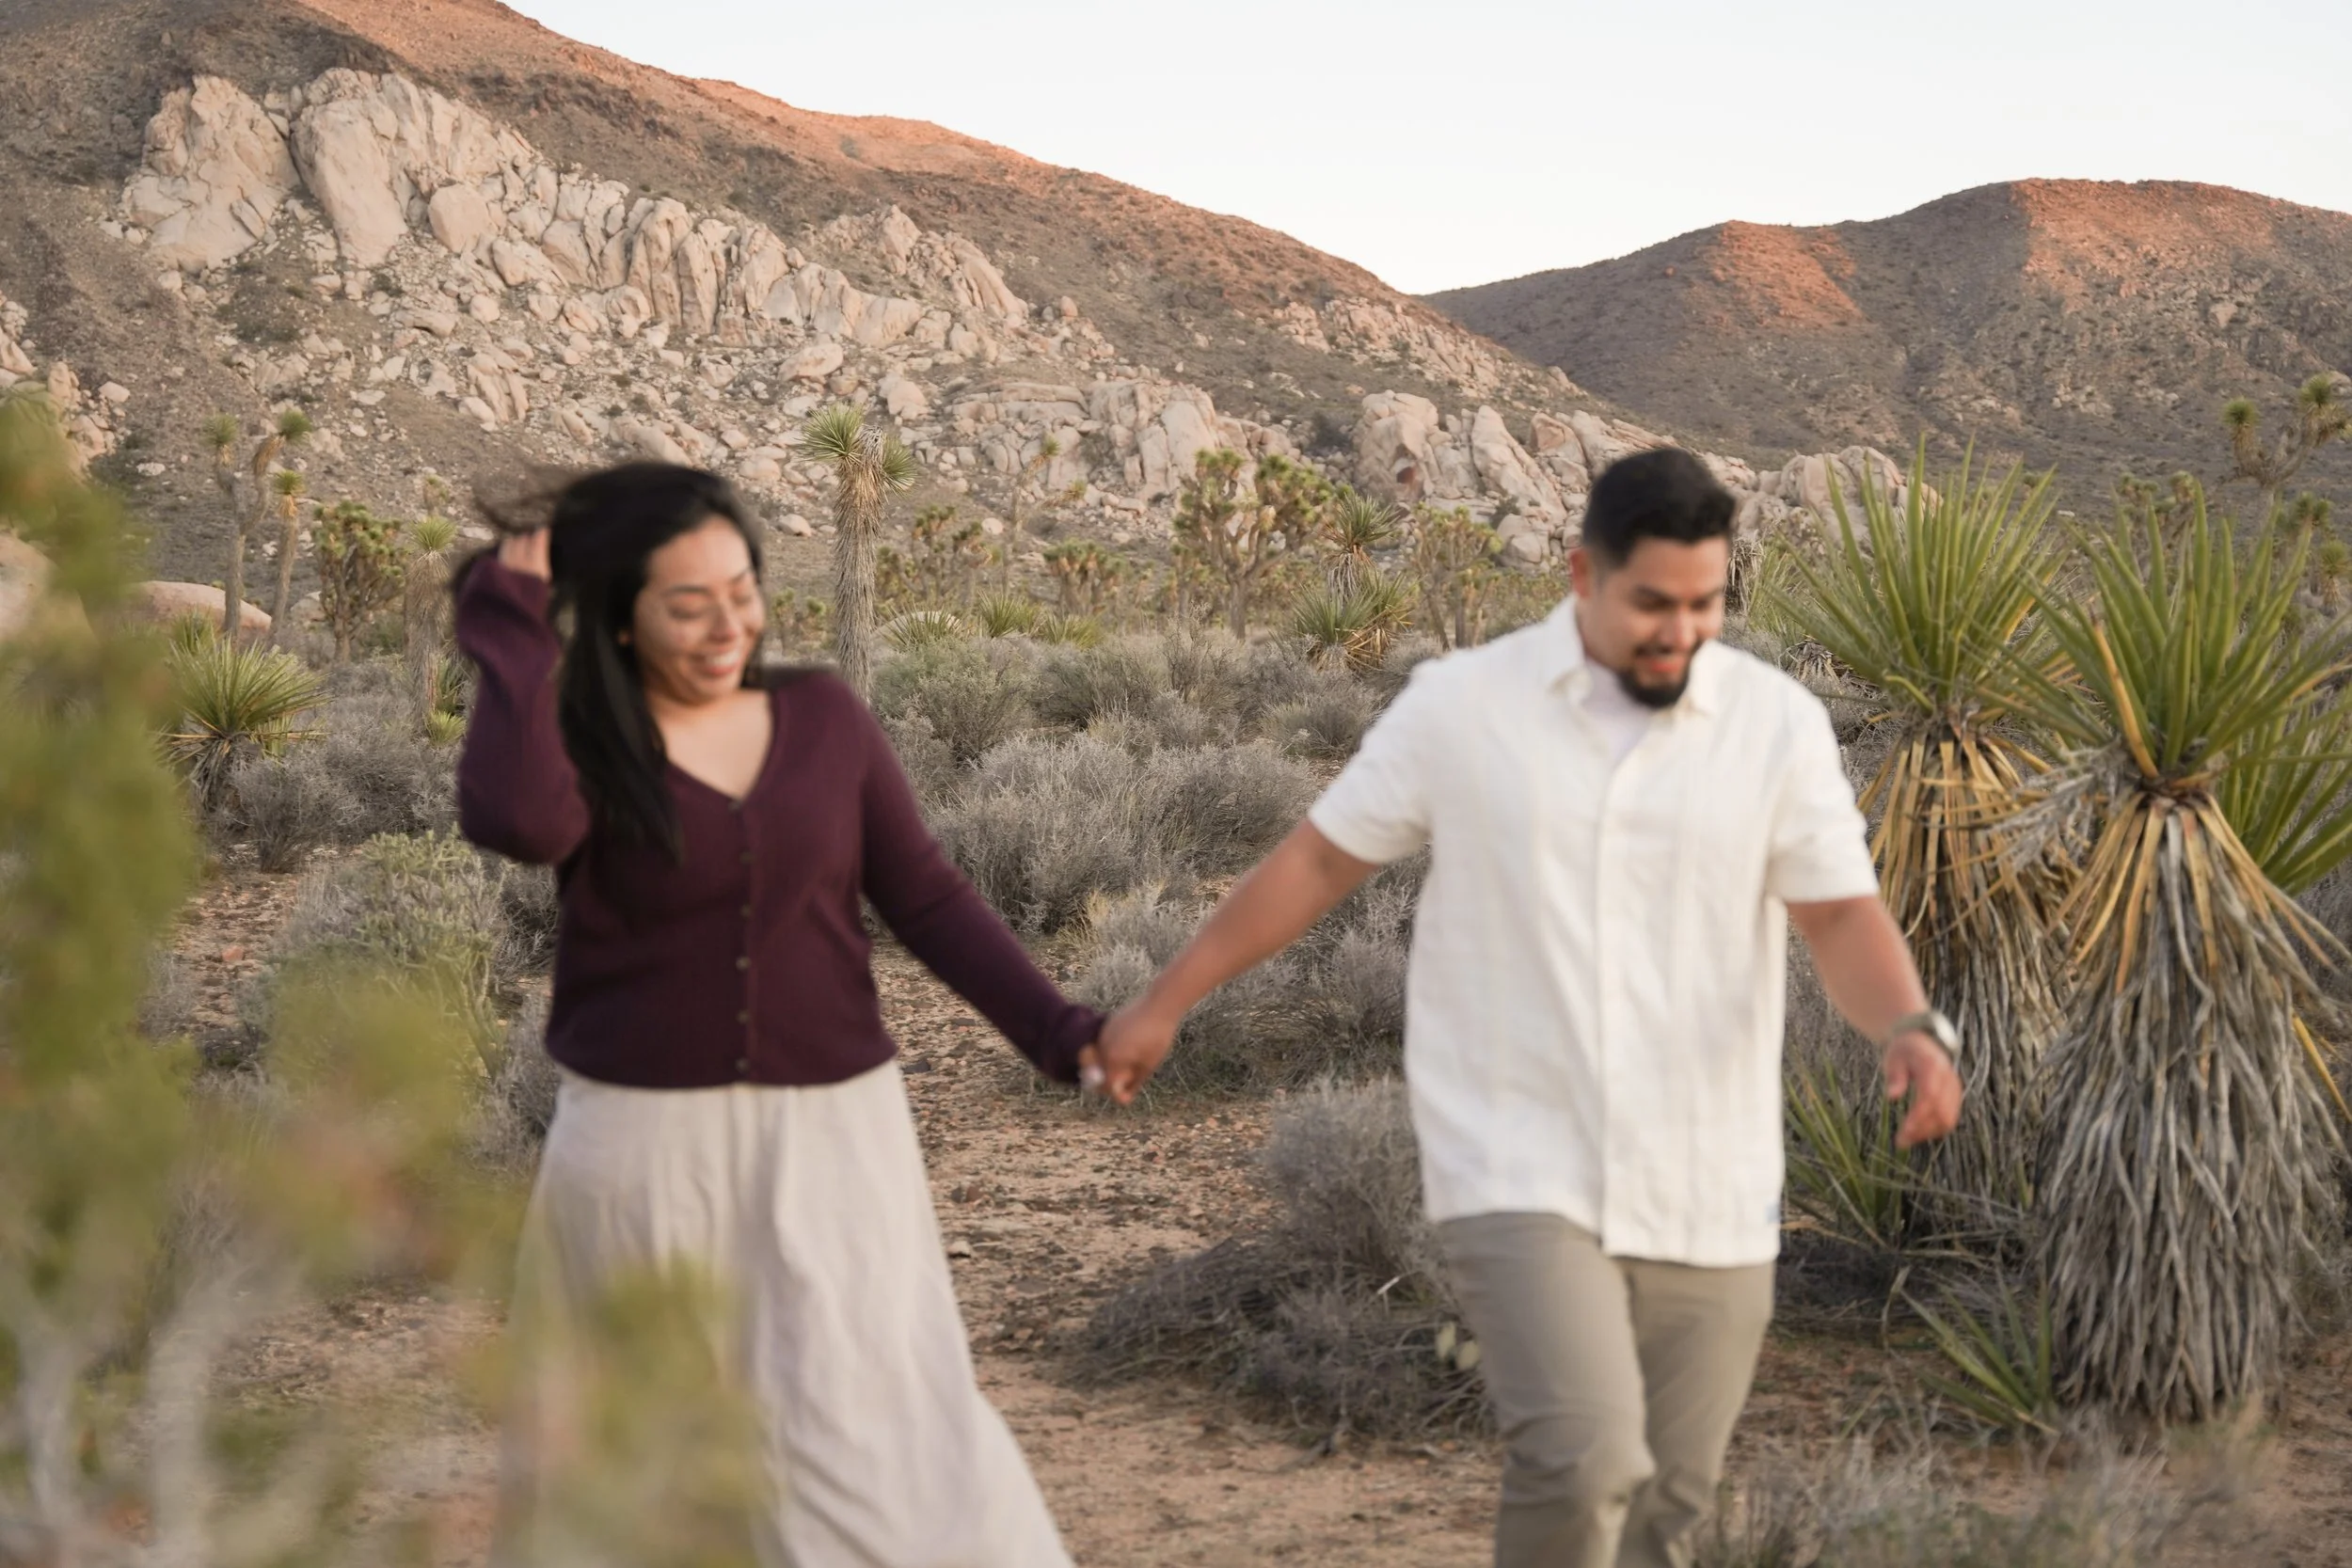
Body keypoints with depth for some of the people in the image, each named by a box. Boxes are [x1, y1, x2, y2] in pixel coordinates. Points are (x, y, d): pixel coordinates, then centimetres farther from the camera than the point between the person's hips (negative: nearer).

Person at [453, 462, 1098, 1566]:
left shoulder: (823, 719, 2)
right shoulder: (574, 741, -4)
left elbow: (926, 901, 2)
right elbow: (518, 823, -28)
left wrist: (1054, 1030, -8)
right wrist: (512, 634, -19)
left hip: (831, 1130, 1)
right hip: (646, 1142, 0)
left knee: (874, 1414, -6)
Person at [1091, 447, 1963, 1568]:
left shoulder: (1777, 723, -2)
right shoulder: (1462, 706, -4)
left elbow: (1843, 918, -6)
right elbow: (1318, 859, 5)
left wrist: (1912, 1033, -27)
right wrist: (1164, 1004, 9)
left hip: (1703, 1198, 3)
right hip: (1520, 1176, -2)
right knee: (1585, 1459, -20)